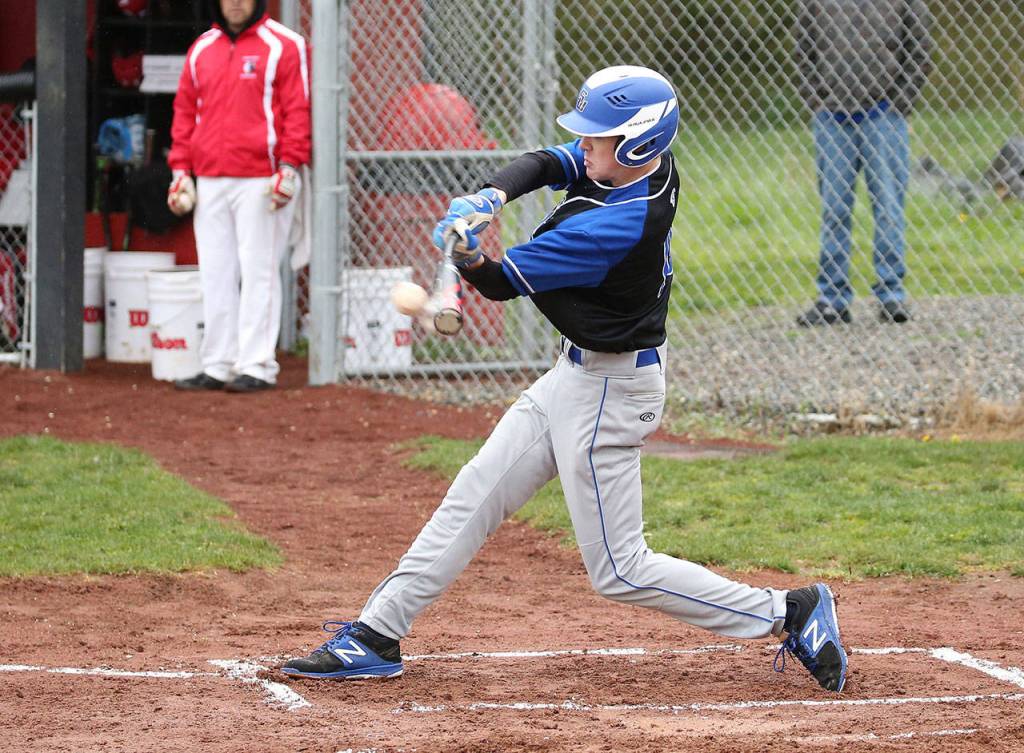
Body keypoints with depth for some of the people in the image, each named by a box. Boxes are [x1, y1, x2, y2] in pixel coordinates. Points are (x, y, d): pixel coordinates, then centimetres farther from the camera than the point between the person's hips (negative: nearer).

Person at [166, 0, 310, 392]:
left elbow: (298, 110, -6)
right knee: (215, 275, 6)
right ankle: (217, 366, 9)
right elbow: (184, 111, 17)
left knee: (258, 272, -6)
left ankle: (256, 367, -5)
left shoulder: (283, 46, -1)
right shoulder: (201, 50, 16)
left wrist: (288, 167, -15)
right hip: (209, 181, 6)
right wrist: (180, 170, 9)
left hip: (260, 180, -6)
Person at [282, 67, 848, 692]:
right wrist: (492, 196, -28)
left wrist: (468, 254, -41)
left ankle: (791, 614, 2)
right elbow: (545, 165, -10)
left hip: (607, 393, -10)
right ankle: (376, 636, 17)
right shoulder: (649, 165, -6)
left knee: (620, 570, -2)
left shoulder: (621, 225, -29)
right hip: (577, 375, 10)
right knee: (476, 493, 11)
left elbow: (502, 283, -24)